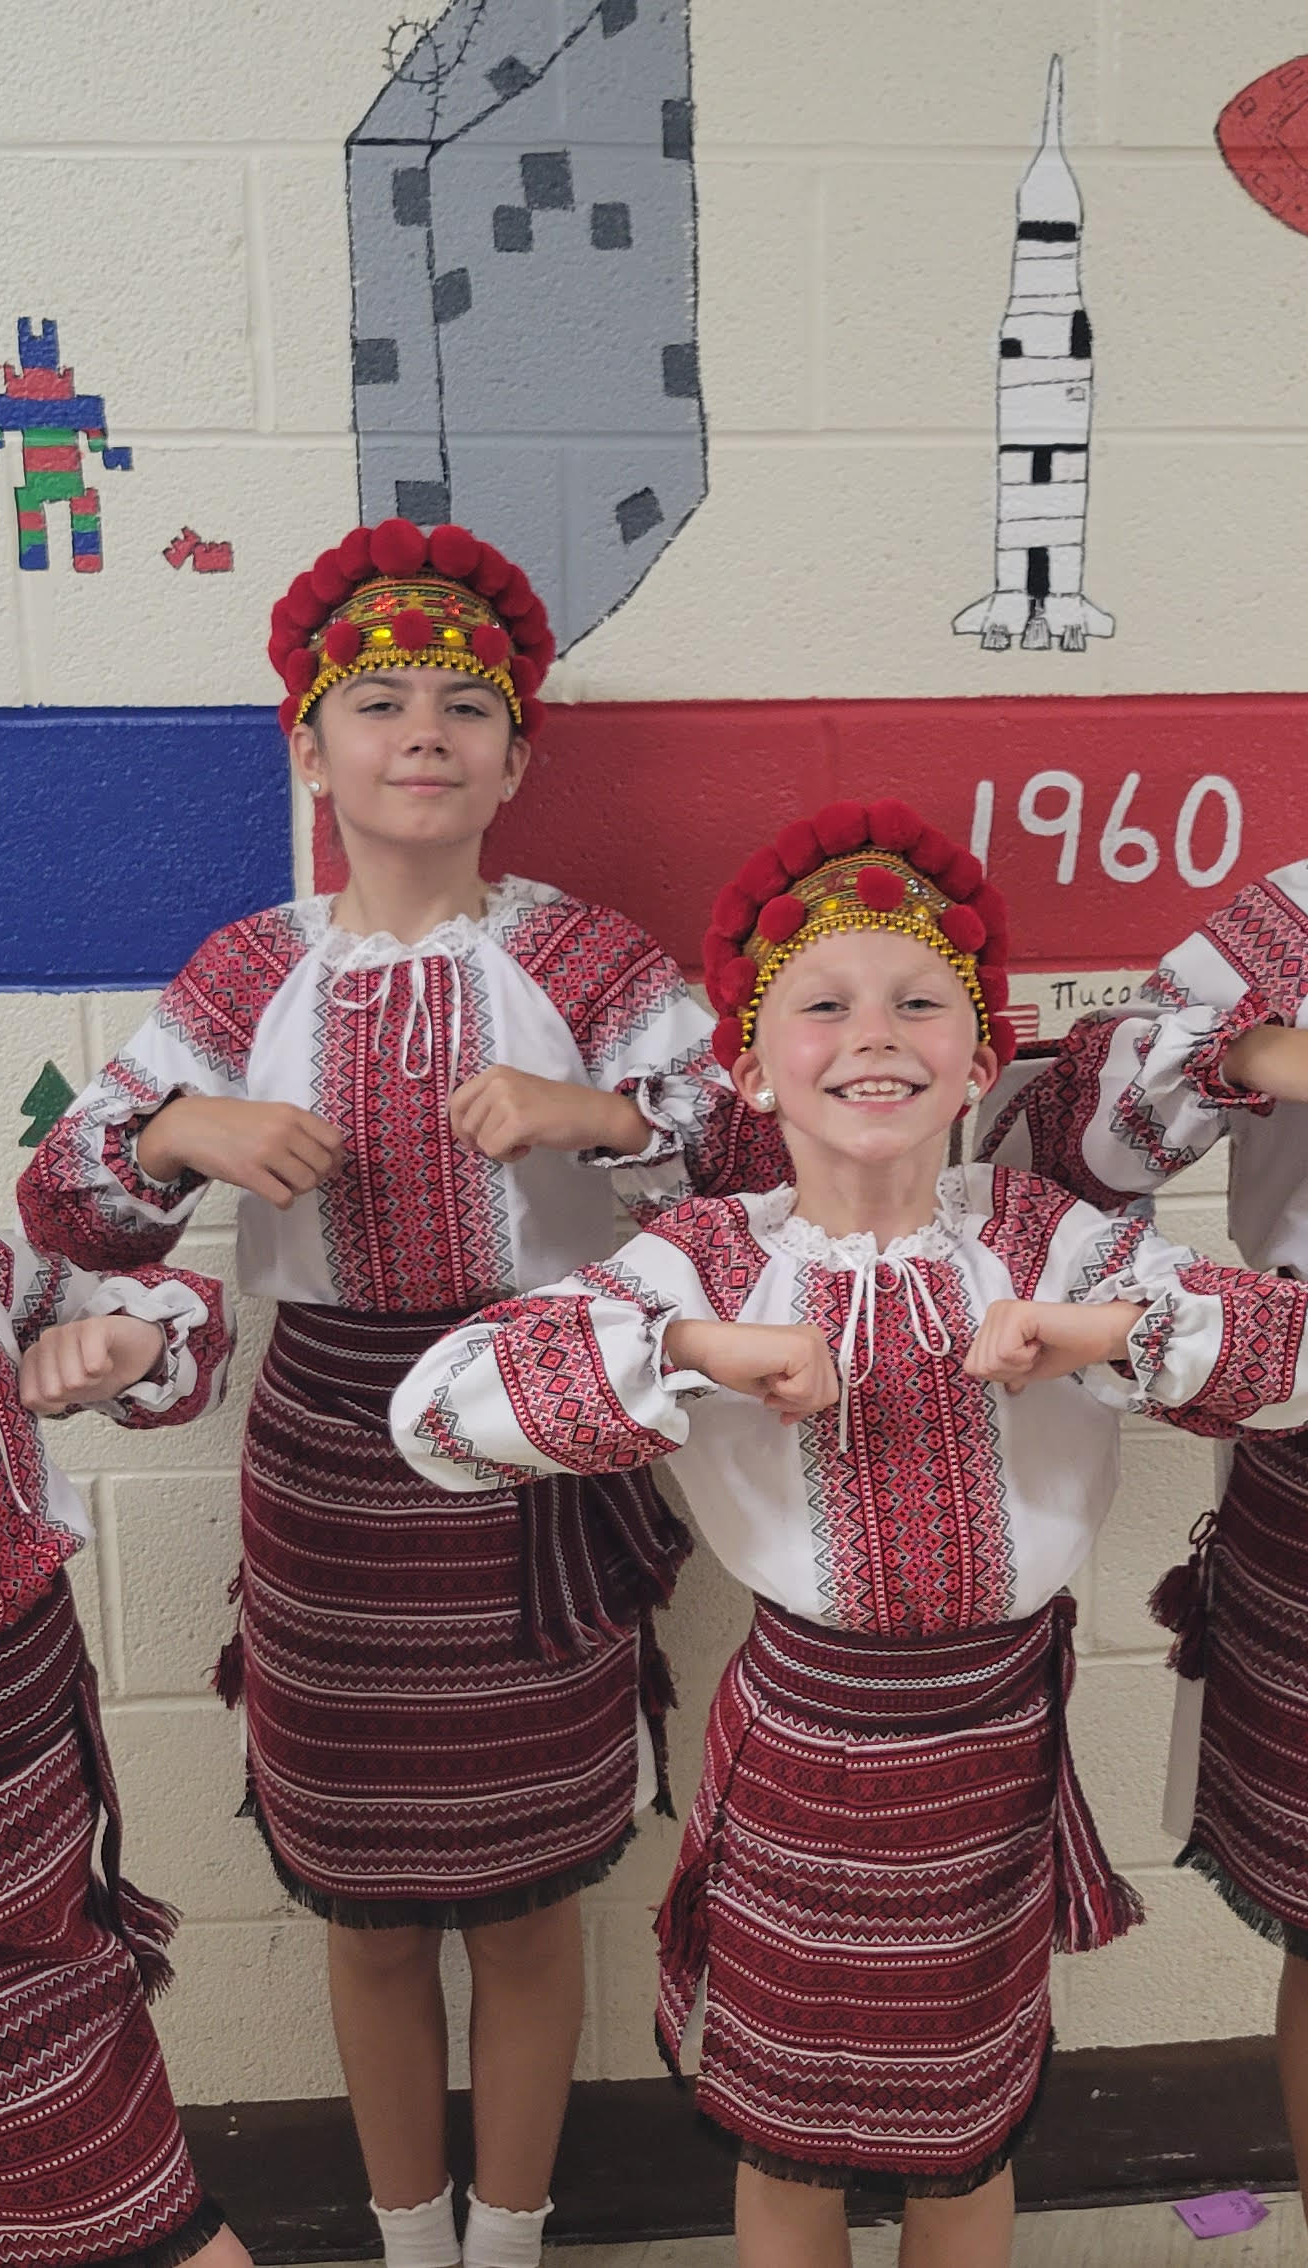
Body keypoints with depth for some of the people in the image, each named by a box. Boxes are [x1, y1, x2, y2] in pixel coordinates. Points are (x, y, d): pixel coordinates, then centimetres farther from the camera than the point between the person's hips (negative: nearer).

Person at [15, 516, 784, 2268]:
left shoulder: (584, 957, -3)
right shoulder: (251, 974, 1)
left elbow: (761, 1136, -11)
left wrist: (588, 1109, -26)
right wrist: (188, 1133, -19)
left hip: (543, 1462, -1)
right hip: (330, 1467, 2)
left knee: (529, 1901, 15)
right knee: (369, 1910, 18)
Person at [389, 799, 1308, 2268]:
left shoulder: (1047, 1239, -8)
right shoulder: (709, 1258, -13)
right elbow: (431, 1409, -23)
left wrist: (1111, 1331, -30)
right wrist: (700, 1348, -33)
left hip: (997, 1760, 2)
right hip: (797, 1764, -1)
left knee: (968, 2137, 25)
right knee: (787, 2142, 22)